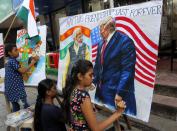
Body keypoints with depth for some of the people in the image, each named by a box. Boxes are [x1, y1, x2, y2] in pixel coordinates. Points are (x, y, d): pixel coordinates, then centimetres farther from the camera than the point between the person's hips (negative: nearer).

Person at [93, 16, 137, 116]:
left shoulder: (125, 41, -15)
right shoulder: (101, 44, 11)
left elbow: (127, 70, -19)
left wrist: (120, 93, -20)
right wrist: (94, 82, 11)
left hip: (116, 91, -7)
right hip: (102, 90, 8)